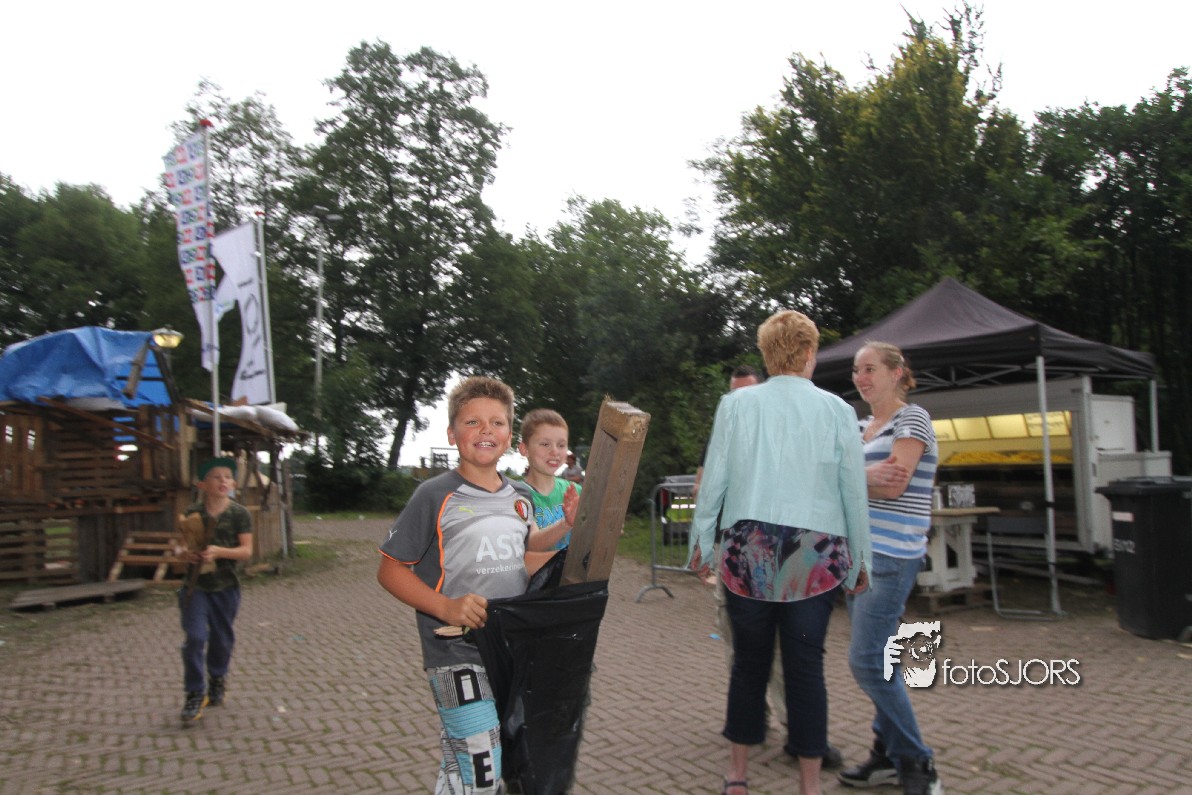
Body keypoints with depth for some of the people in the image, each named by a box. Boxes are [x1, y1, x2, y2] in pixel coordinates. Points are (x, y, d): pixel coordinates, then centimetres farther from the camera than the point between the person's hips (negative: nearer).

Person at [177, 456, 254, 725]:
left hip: (226, 586, 0)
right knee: (195, 638, -10)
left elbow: (246, 550, -11)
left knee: (222, 639, 13)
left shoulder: (240, 514, -7)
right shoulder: (191, 514, -3)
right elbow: (179, 547, 3)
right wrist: (184, 553, -20)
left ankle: (217, 679, 39)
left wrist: (219, 551, -26)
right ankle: (195, 694, 2)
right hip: (196, 585, 0)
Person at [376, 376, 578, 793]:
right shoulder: (435, 495, -10)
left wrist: (564, 526, 6)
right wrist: (446, 607, -21)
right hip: (458, 656, -6)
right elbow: (390, 570, -8)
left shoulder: (521, 496, 6)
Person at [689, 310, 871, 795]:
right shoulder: (836, 411, -1)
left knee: (749, 661, 11)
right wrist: (859, 560, 12)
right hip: (816, 554, -1)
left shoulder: (736, 404, 0)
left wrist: (701, 541, 11)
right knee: (806, 666, 7)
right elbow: (854, 492, 2)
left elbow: (714, 481, 0)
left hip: (749, 549, 1)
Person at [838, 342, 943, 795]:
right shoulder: (859, 427, 17)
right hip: (859, 552, 8)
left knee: (867, 661, -10)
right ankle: (889, 755, 23)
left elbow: (893, 485, -16)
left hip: (892, 556, -8)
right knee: (877, 661, 12)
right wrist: (867, 479, -13)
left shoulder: (912, 419, -5)